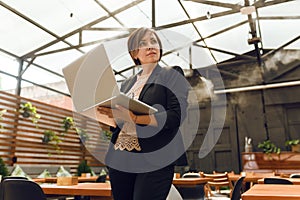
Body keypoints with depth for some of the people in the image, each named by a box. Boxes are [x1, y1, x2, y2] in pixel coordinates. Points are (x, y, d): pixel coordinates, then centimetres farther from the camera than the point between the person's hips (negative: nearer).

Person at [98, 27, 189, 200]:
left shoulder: (172, 75, 4)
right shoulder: (127, 83, 19)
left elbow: (176, 115, -11)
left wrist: (135, 118, -20)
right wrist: (108, 115, -3)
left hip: (154, 160, -5)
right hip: (120, 160, 5)